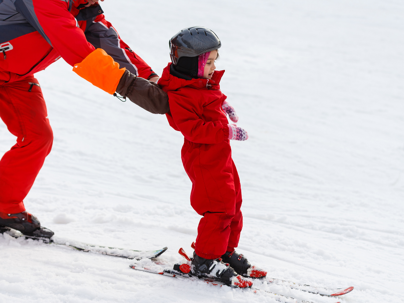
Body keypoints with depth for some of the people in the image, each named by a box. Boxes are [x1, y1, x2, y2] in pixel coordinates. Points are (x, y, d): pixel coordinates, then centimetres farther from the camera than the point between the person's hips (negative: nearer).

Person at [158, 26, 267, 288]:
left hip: (220, 155, 10)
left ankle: (226, 251, 31)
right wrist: (227, 131, -29)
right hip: (204, 160, -10)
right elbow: (193, 129, -28)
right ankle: (205, 261, 2)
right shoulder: (180, 96, -23)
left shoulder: (204, 83, 9)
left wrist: (223, 106, 14)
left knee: (233, 204, 17)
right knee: (220, 208, -9)